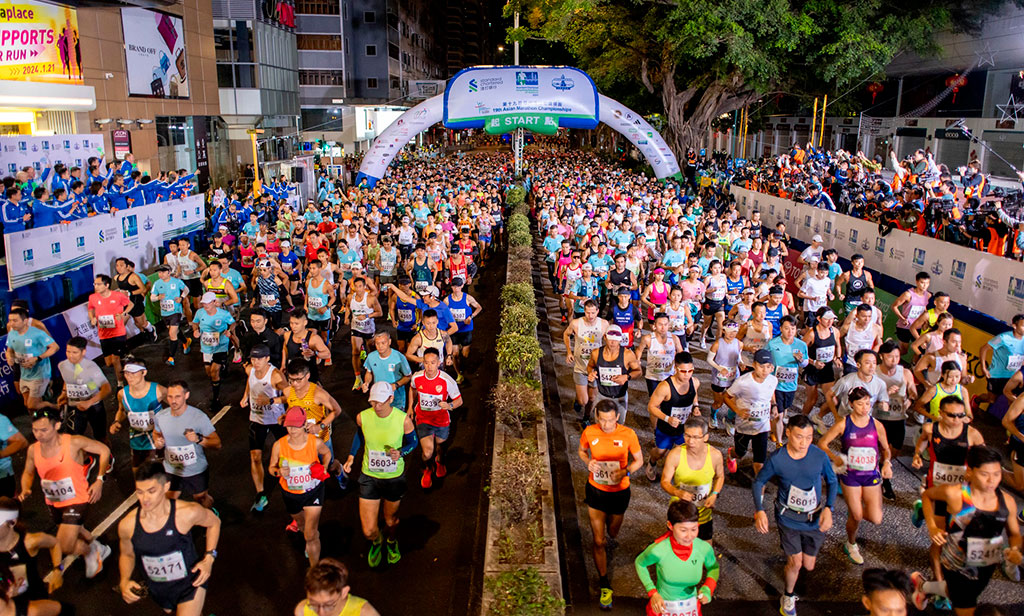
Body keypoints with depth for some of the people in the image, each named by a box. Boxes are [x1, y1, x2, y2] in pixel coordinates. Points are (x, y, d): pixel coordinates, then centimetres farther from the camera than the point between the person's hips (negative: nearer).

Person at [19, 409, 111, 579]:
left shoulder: (73, 442, -25)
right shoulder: (33, 450, -11)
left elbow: (104, 450, -13)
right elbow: (28, 473, 10)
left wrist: (99, 480, -16)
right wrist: (25, 490, -12)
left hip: (76, 501, -6)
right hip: (53, 503, 6)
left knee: (63, 548, -13)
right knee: (73, 531, 27)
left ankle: (89, 551, 19)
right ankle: (98, 548, 56)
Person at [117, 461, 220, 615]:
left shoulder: (187, 513, -27)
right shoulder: (127, 525, -19)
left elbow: (214, 522, -5)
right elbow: (127, 555, 3)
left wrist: (209, 558, -13)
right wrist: (124, 581, -13)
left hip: (190, 584, -4)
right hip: (158, 591, 4)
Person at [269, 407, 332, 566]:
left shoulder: (316, 443, -21)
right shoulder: (279, 445, -20)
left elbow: (327, 453, 3)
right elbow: (272, 467, -5)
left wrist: (324, 468, -14)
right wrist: (279, 472, -27)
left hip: (313, 492, -3)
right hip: (290, 493, 3)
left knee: (310, 535, -10)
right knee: (301, 524, 30)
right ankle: (315, 536, 65)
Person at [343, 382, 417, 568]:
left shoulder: (403, 420, -19)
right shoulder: (362, 417, -14)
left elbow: (413, 441, -2)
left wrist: (400, 452, -21)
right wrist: (351, 456, 3)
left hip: (394, 478, 0)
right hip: (369, 477, 1)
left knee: (391, 520, 21)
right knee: (368, 530, 0)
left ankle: (392, 542, 57)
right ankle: (376, 542, 39)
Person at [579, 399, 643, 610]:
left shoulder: (628, 434, -19)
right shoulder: (589, 432, -15)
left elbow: (639, 460, -6)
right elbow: (582, 451, 5)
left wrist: (625, 471, -25)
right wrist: (588, 462, -17)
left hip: (619, 491, 0)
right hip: (595, 489, 0)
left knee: (612, 533, 24)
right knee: (598, 541, 3)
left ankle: (607, 539, 62)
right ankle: (604, 584, 20)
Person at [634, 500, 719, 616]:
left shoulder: (704, 548, -21)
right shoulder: (658, 549, -28)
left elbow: (713, 567, 2)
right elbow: (639, 563, -7)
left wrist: (708, 588, -17)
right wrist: (652, 592, -16)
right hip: (662, 606, -2)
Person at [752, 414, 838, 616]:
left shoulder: (820, 456, -16)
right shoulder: (777, 459, -19)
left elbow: (832, 481, 2)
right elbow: (758, 482, -4)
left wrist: (828, 509, -11)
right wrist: (760, 511, -16)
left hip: (815, 520, 2)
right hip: (788, 518, -2)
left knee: (809, 566, 11)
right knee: (795, 563, 0)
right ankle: (789, 597, 30)